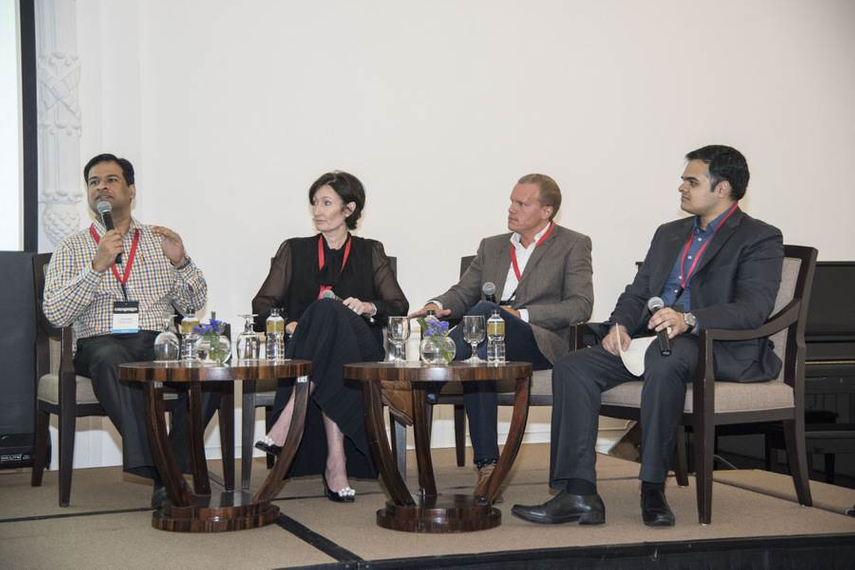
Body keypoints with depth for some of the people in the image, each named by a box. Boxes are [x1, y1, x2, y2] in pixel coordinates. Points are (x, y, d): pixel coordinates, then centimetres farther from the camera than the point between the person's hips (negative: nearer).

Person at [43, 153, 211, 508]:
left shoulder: (159, 241, 21)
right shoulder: (72, 249, 15)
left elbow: (193, 304, 15)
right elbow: (55, 315, 0)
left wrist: (181, 262, -3)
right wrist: (97, 266, -9)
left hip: (159, 343, 2)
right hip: (101, 344, -2)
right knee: (111, 359, -39)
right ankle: (156, 468, -42)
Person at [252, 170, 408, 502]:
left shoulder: (370, 252, 20)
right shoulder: (294, 251, 22)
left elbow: (400, 307, 9)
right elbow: (262, 306, 9)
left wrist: (369, 308, -13)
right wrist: (290, 325, -13)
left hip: (360, 356, 0)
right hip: (305, 353, 0)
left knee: (329, 312, -34)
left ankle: (289, 420, -46)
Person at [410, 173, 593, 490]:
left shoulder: (573, 245, 9)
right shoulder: (492, 246, 25)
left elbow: (581, 306, -4)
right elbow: (463, 292, 17)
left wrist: (522, 315, -14)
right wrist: (439, 306, -8)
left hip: (539, 343, -4)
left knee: (485, 310, -33)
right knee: (481, 358, -34)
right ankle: (487, 464, -32)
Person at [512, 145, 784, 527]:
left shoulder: (761, 239, 0)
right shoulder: (669, 234, 24)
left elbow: (754, 308, -15)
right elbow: (637, 292, 21)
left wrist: (689, 319, -31)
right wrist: (620, 324, -3)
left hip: (719, 347, -7)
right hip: (651, 339, 7)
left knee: (664, 360, -40)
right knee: (572, 367, -15)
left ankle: (653, 490, -30)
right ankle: (578, 493, -22)